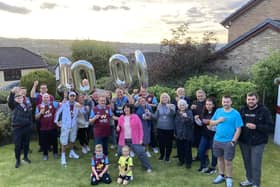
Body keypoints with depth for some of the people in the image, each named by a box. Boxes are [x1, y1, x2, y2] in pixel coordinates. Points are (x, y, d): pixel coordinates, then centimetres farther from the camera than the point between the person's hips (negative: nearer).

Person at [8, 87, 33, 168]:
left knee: (26, 144, 14)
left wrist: (30, 125, 7)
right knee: (17, 145, 2)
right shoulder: (14, 105, -2)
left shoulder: (27, 106, 8)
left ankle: (25, 157, 33)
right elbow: (10, 101, -25)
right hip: (17, 129, -3)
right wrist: (12, 92, -40)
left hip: (27, 128, 3)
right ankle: (17, 160, 17)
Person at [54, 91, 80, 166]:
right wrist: (56, 120, -5)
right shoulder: (64, 104, -10)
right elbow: (58, 112, -2)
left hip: (74, 125, 4)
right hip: (65, 125, -4)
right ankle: (63, 156, 9)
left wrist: (80, 108, -26)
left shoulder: (77, 104, -2)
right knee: (64, 142, -2)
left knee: (72, 140, 20)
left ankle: (72, 152, 37)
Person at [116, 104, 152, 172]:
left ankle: (148, 167, 12)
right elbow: (119, 129, 19)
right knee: (120, 153, 8)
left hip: (134, 140, -3)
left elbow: (140, 128, -3)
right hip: (123, 140, 3)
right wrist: (118, 128, -6)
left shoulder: (135, 117, -4)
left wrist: (141, 139, -8)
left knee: (141, 153, -4)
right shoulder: (121, 118, 5)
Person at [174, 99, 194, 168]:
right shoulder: (177, 113, 6)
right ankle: (181, 160, 29)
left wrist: (186, 117, -43)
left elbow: (191, 121, -24)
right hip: (178, 134, 4)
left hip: (187, 135, -4)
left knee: (187, 149, 1)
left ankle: (188, 162, 14)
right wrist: (175, 132, 18)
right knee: (180, 148, 12)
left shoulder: (189, 112, -8)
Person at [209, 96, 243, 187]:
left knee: (228, 161, 3)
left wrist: (233, 141, -16)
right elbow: (211, 123, 7)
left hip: (229, 142, -4)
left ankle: (229, 179, 22)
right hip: (217, 140, 4)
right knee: (220, 158, 17)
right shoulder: (218, 111, 4)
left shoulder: (236, 113, -10)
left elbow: (238, 129, -11)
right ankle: (221, 176, 34)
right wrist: (218, 121, -12)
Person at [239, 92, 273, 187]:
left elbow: (269, 125, -11)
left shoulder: (264, 110, -8)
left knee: (255, 164, 0)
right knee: (247, 162, 16)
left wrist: (256, 127, -21)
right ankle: (249, 179, 35)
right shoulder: (243, 110, 4)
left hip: (258, 142, -4)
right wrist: (244, 125, -5)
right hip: (244, 141, 4)